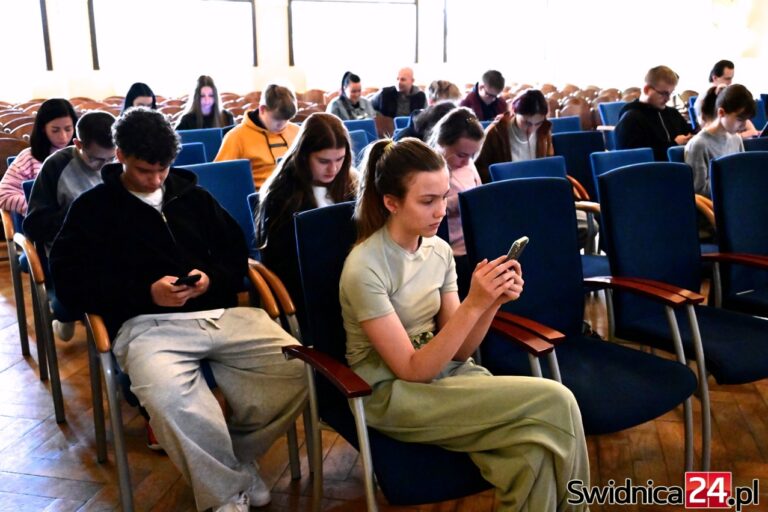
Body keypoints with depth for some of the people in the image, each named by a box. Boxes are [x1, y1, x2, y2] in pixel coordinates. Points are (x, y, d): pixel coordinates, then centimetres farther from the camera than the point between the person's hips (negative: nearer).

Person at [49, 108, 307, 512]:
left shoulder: (193, 196, 23)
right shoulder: (92, 208, 13)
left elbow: (237, 254, 23)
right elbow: (69, 283, 3)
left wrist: (212, 279, -2)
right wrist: (147, 292, -10)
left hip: (222, 313, 4)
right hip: (147, 322, -3)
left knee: (297, 369, -22)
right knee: (165, 396, -39)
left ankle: (231, 455, 4)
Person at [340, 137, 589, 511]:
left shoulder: (439, 250, 1)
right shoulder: (364, 268, -18)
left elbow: (457, 353, 2)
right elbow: (412, 371, -19)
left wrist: (493, 303, -16)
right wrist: (473, 304, -26)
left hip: (445, 372, 6)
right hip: (394, 395, -5)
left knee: (536, 449, -26)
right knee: (555, 403, -20)